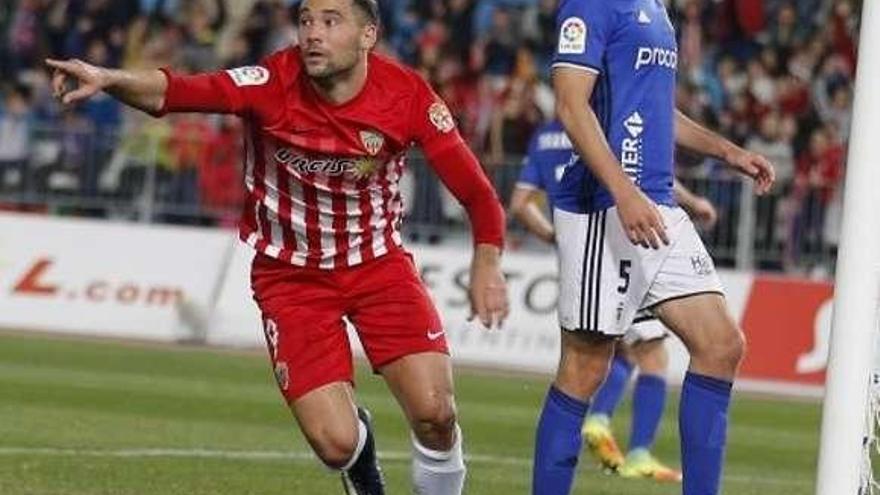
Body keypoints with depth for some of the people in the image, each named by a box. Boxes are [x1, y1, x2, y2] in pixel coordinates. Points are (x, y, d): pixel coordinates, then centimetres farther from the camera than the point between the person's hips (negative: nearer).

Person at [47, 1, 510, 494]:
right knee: (335, 444, -12)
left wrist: (487, 264, -21)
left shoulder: (406, 94, -15)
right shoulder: (274, 83, -20)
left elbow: (474, 188, -8)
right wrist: (109, 79, -53)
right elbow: (173, 91, -35)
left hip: (380, 265, 1)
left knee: (434, 412, -15)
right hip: (293, 275, -1)